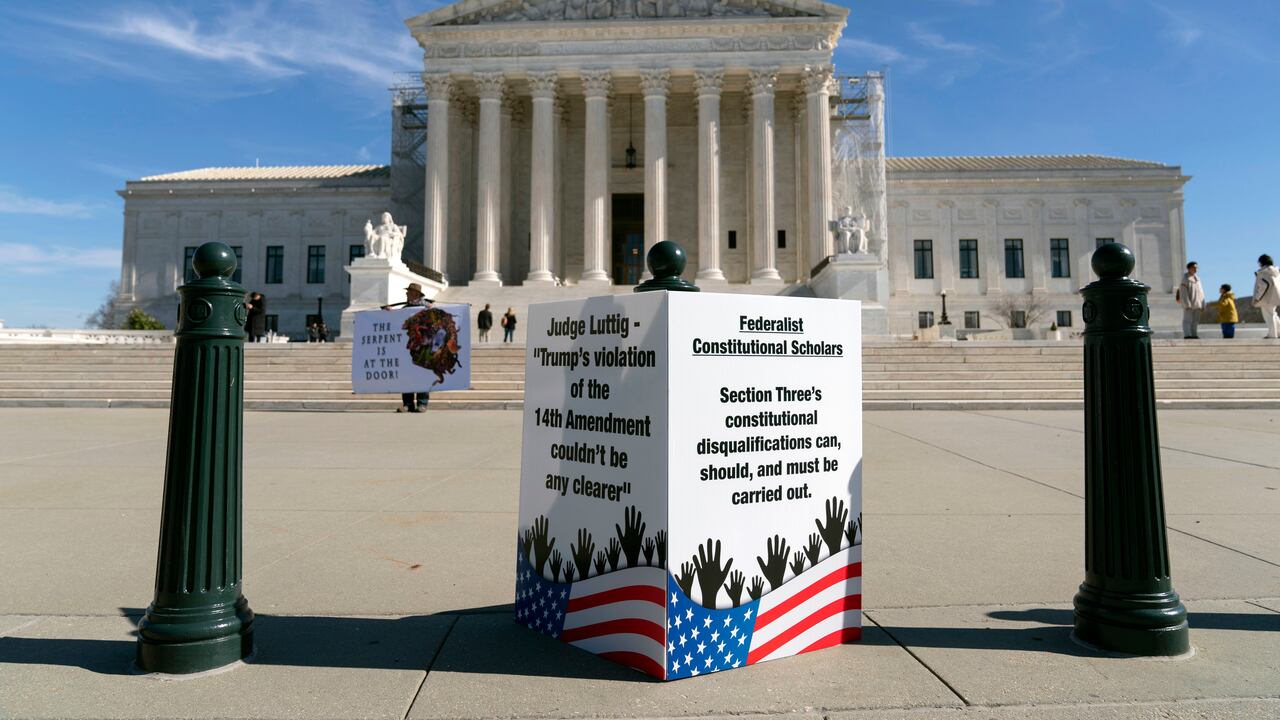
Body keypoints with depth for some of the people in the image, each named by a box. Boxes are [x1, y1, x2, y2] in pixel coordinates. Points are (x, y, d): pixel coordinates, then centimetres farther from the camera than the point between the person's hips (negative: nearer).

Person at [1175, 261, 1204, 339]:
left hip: (1197, 304, 7)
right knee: (1187, 320, -9)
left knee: (1195, 320, 6)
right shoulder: (1185, 278, -7)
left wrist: (1202, 304, 11)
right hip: (1188, 303, -7)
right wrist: (1187, 304, -20)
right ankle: (1187, 335, -11)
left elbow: (1200, 292, 17)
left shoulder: (1196, 278, 15)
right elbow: (1183, 292, -13)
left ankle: (1194, 335, 8)